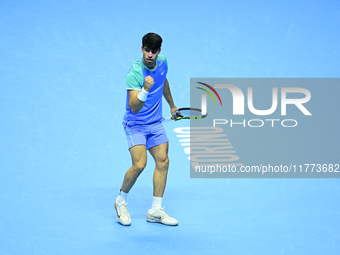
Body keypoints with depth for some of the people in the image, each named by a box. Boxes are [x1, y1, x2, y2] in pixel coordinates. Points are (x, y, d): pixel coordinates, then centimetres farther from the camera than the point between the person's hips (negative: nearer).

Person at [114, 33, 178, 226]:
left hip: (156, 123, 7)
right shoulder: (134, 74, -25)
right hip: (135, 124, -7)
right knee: (139, 165, -19)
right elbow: (134, 108, -32)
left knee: (163, 161, 0)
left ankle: (156, 211, 7)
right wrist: (145, 89, -47)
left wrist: (172, 105, 31)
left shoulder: (162, 63, -3)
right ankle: (121, 201, 7)